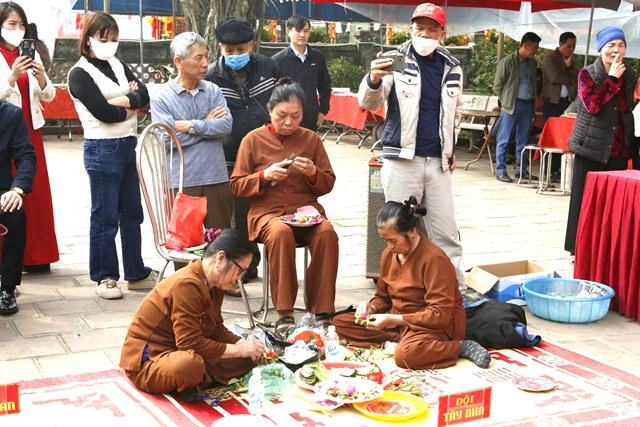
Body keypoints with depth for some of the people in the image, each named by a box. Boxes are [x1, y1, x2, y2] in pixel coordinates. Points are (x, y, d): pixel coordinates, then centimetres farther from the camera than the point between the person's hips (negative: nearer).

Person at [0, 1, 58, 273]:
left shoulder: (31, 54, 11)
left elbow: (48, 96, 9)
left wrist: (41, 78, -9)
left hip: (31, 131, 5)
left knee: (37, 192, 5)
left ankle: (35, 256, 15)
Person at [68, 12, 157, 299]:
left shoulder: (118, 65, 14)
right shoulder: (80, 73, -6)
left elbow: (143, 94, 2)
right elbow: (103, 112, -17)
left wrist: (123, 100, -15)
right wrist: (131, 108, -3)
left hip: (129, 146, 7)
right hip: (102, 149, -7)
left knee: (132, 212, 12)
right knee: (105, 216, 0)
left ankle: (136, 273, 22)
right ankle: (104, 277, 12)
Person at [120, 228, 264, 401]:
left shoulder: (215, 286, 4)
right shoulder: (187, 285, -26)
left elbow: (216, 328, 8)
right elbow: (190, 343, -29)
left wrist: (243, 344, -10)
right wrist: (238, 349, -23)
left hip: (183, 352, 9)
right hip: (146, 361, -9)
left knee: (248, 358, -1)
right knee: (190, 364, -42)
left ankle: (196, 380, -7)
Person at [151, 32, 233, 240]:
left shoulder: (213, 90, 9)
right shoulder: (161, 98, -2)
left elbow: (226, 125, -5)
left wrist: (192, 126, -12)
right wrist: (207, 124, -6)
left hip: (217, 178, 3)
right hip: (182, 182, -3)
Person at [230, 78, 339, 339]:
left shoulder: (311, 139, 11)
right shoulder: (254, 140, 5)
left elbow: (328, 184, 14)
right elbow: (236, 186, 5)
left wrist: (313, 173, -9)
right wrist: (264, 176, -12)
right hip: (267, 211, -2)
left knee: (327, 233, -32)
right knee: (280, 233, -37)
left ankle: (321, 311, -23)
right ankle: (284, 313, -29)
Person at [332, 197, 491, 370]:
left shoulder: (434, 258, -21)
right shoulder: (388, 254, 3)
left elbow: (439, 315, -24)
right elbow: (383, 297, 16)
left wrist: (393, 320, -27)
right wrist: (371, 307, -9)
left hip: (440, 324, -8)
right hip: (399, 319, 8)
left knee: (405, 355, -40)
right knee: (340, 322, -2)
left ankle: (461, 347, -15)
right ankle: (402, 340, -12)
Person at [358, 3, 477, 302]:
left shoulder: (452, 67, 9)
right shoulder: (396, 60, -2)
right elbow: (369, 103, -11)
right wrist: (374, 81, -31)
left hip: (438, 161, 3)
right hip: (402, 159, -3)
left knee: (446, 232, 8)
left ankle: (456, 287, 18)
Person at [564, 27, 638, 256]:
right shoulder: (587, 74, -4)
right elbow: (592, 105, -20)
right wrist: (612, 78, -17)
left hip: (619, 151, 4)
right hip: (591, 147, -4)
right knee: (586, 200, 1)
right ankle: (580, 249, 10)